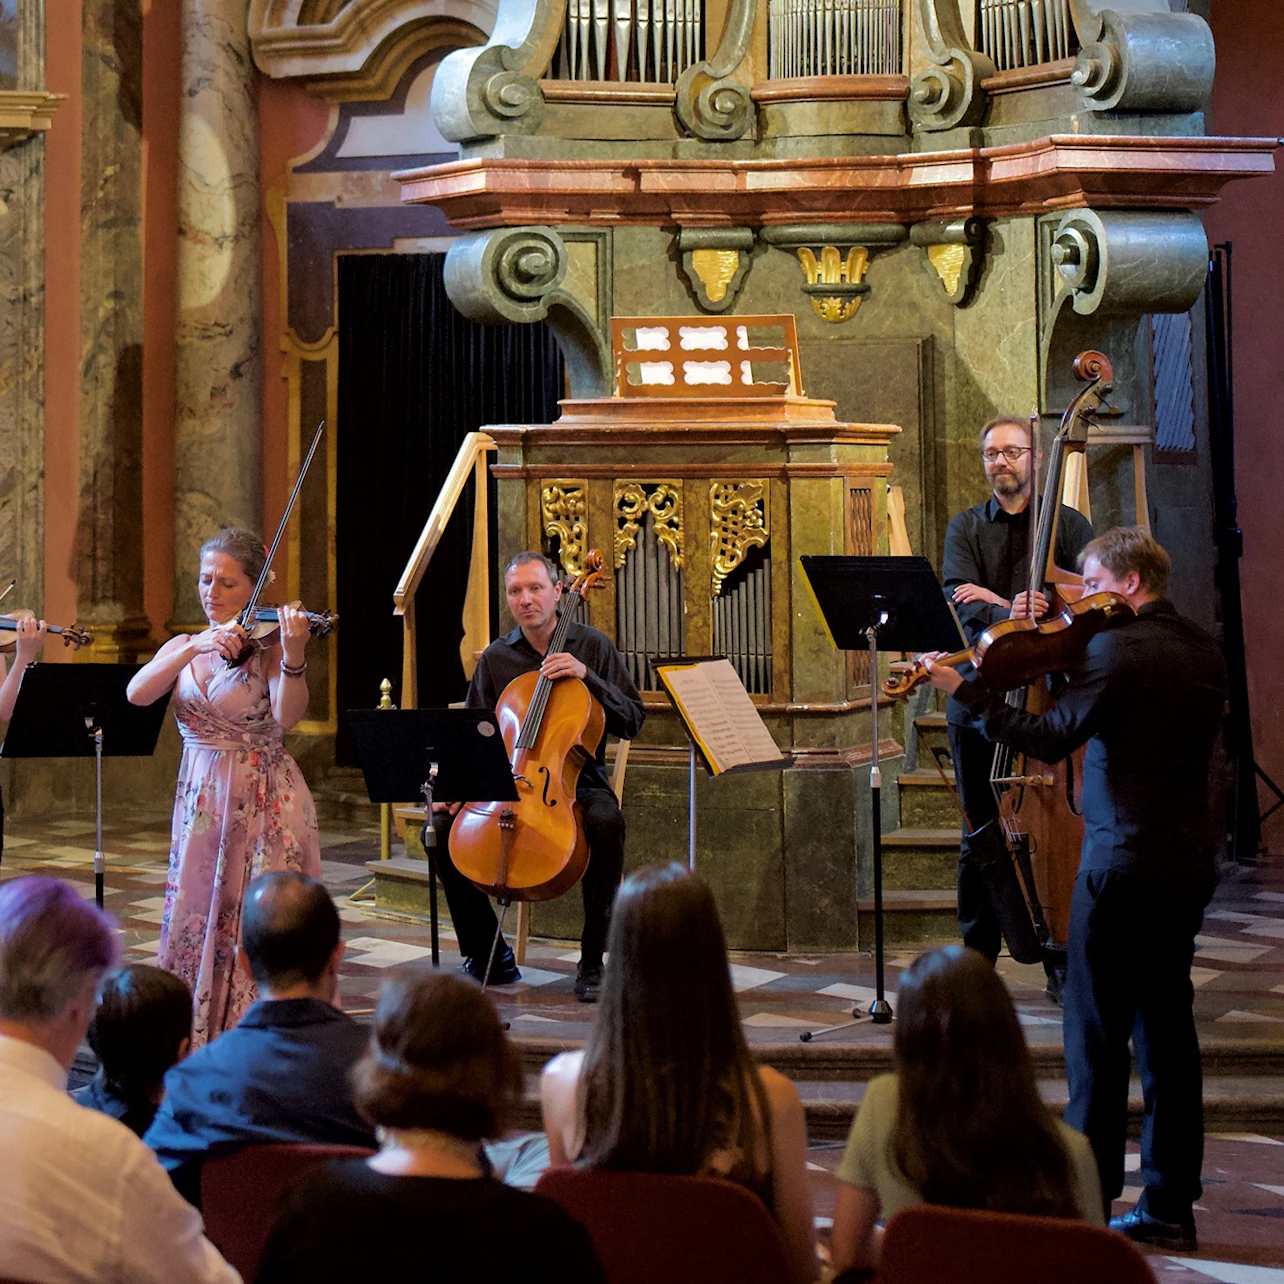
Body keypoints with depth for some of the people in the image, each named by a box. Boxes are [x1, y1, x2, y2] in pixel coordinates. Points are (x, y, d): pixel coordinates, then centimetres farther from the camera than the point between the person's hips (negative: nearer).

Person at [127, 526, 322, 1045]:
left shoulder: (268, 644, -4)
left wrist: (293, 657, -40)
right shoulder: (183, 647, 9)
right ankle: (201, 1039, 18)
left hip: (264, 806, -4)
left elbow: (287, 715, -22)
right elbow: (137, 693, -10)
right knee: (196, 923, 6)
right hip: (201, 803, 5)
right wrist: (198, 646, -22)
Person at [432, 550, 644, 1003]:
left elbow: (632, 722, -2)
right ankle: (487, 954, -6)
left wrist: (586, 676, -15)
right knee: (442, 826, -22)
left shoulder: (592, 646, 3)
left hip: (576, 782, -2)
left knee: (605, 821, -36)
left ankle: (592, 961, -22)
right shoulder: (496, 659, 8)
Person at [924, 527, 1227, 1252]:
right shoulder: (1205, 653, 11)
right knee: (1167, 1032, 11)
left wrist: (964, 690, -9)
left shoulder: (1119, 648, -14)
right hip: (1190, 865, 8)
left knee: (1098, 1035, -1)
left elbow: (1052, 739, -15)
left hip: (1122, 861, -8)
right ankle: (1170, 1206, 13)